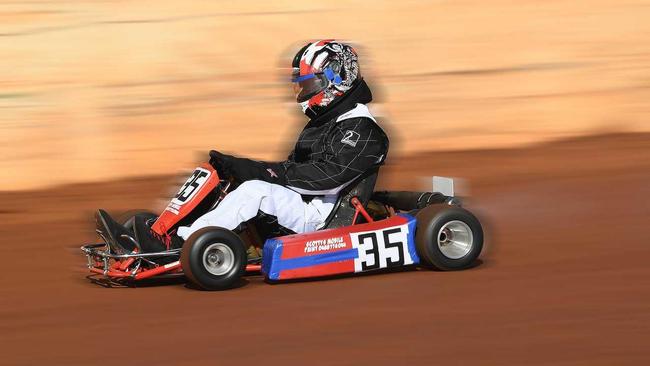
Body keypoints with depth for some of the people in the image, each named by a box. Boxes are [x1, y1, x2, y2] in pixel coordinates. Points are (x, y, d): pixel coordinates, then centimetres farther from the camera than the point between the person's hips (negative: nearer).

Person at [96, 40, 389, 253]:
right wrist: (239, 167, 2)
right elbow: (293, 169, 19)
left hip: (323, 217, -9)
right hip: (297, 209, 9)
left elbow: (324, 177, -22)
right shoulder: (323, 123, 22)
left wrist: (258, 171, -23)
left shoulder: (361, 129, -10)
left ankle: (178, 245, -33)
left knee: (255, 190, -28)